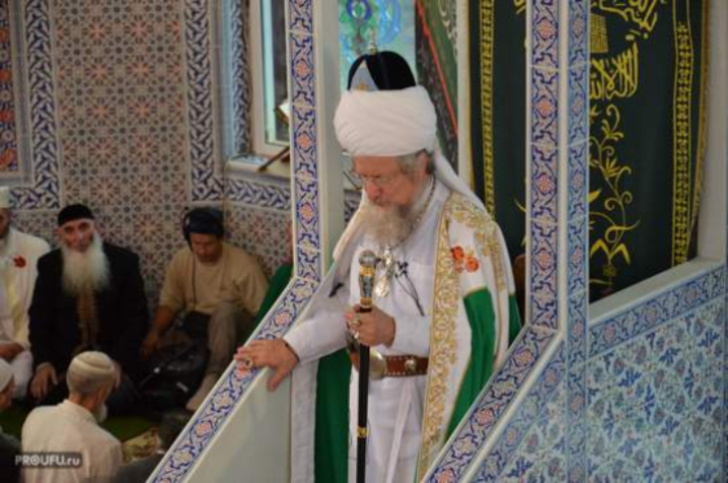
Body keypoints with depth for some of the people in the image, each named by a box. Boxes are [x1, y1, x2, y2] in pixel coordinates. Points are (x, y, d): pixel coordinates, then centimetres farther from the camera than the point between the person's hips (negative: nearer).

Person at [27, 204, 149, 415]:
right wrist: (42, 362, -12)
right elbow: (40, 318, 4)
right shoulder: (49, 265, 4)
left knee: (116, 401, -29)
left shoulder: (124, 261, -3)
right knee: (40, 398, -23)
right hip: (63, 360, 2)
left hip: (113, 357, -2)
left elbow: (137, 317, -4)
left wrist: (118, 359, -17)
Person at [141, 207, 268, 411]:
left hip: (233, 324, -4)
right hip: (196, 325, 4)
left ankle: (212, 381, -41)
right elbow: (169, 304, -1)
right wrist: (154, 333, -19)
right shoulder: (180, 260, -5)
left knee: (224, 310, -39)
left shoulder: (243, 264, -18)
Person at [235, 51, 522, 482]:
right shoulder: (372, 217, 5)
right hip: (364, 399, 6)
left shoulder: (466, 229, -16)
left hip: (427, 408, -6)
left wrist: (396, 333, -26)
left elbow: (487, 334, -19)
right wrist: (294, 347, -3)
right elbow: (348, 301, 10)